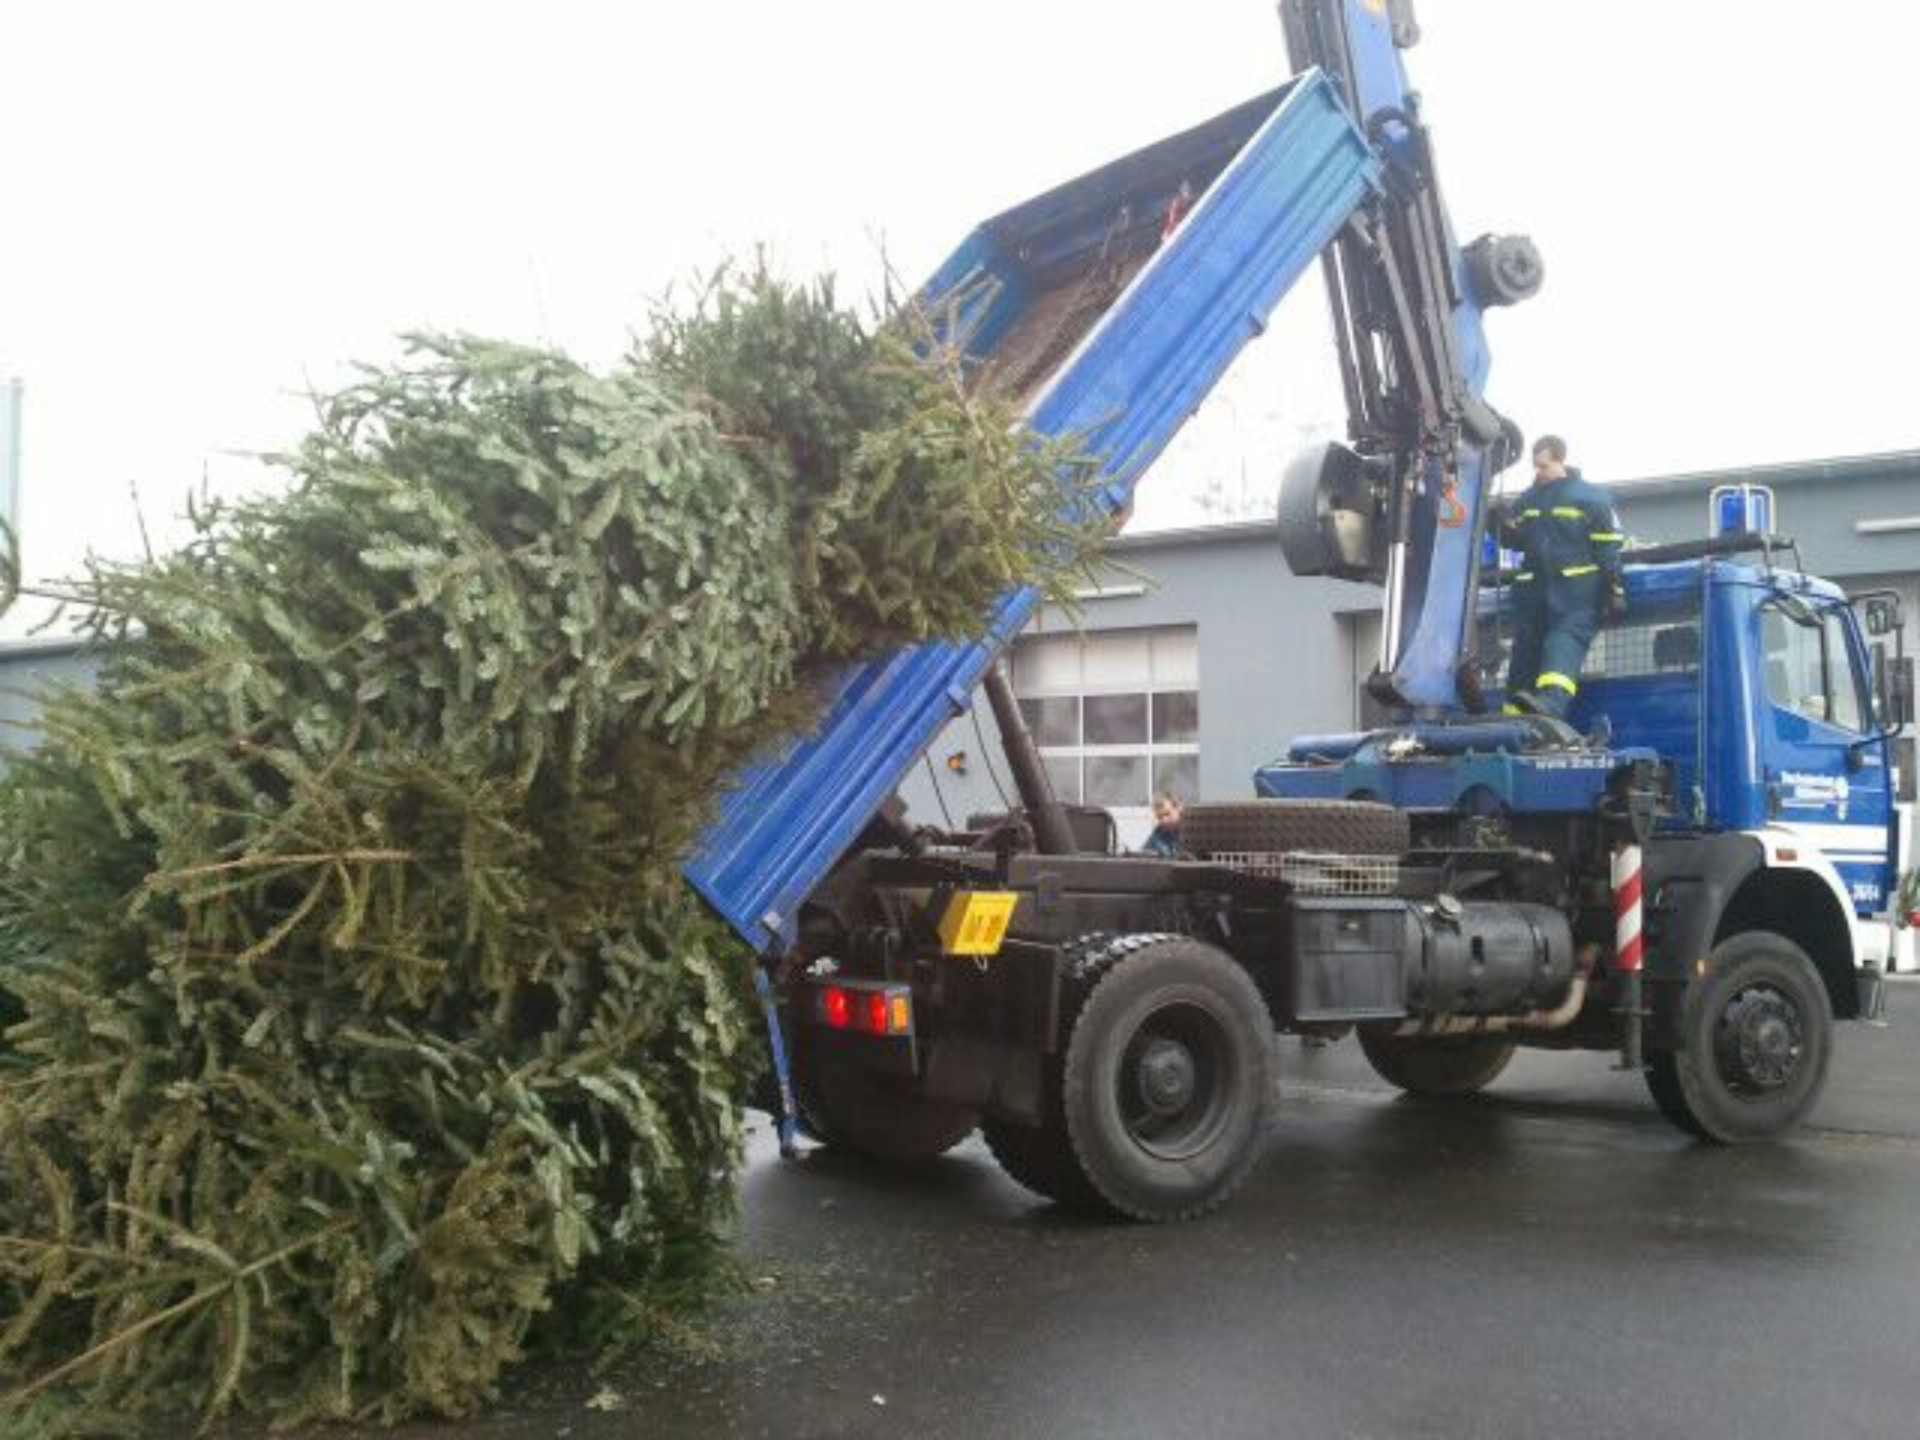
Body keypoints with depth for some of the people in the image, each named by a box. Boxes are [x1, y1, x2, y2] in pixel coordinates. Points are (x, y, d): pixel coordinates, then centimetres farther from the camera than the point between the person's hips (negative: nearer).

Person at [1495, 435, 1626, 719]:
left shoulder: (1590, 497, 1)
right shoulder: (1527, 500, 16)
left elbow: (1609, 547, -1)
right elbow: (1514, 541, 22)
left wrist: (1615, 590, -8)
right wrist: (1506, 523, 0)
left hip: (1576, 592, -6)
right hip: (1533, 589, 6)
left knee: (1565, 643, -23)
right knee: (1525, 651, 2)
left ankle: (1550, 703, -45)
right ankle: (1513, 717, 4)